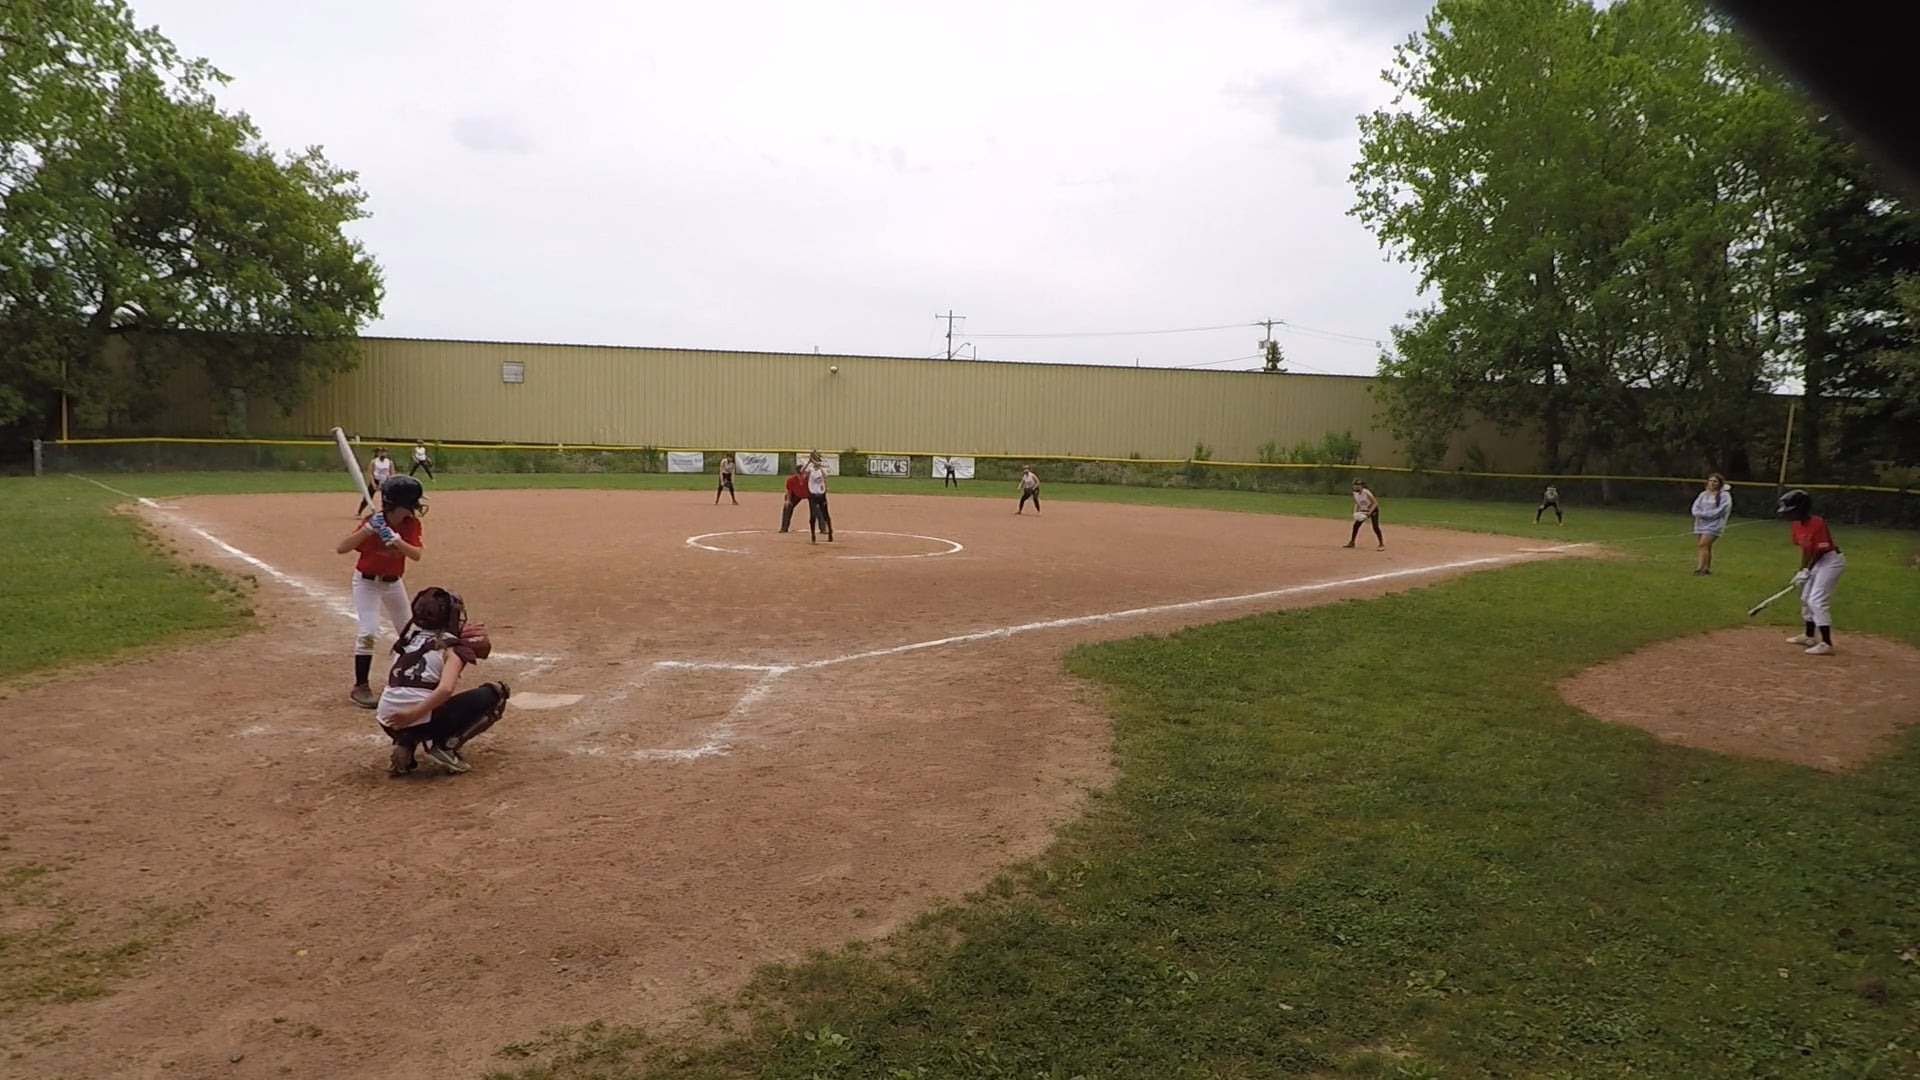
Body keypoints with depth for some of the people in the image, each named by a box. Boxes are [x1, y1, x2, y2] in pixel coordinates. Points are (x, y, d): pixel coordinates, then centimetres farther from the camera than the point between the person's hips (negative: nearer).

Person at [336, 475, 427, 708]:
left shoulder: (411, 524, -11)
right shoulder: (374, 523, -24)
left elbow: (417, 555, -24)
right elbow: (341, 548, -30)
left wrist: (395, 539, -39)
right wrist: (368, 529, -41)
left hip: (393, 582, 6)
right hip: (367, 582, -6)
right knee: (368, 632, -17)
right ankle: (359, 688, -9)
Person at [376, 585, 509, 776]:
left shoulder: (410, 638, 18)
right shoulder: (453, 646, 0)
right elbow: (445, 689, -19)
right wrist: (414, 714, -18)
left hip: (389, 723, 6)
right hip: (421, 721, -6)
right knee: (495, 694, 8)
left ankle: (405, 745, 14)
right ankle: (447, 745, 0)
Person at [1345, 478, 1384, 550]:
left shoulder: (1366, 493, -29)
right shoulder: (1355, 494, -8)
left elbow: (1375, 503, -25)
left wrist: (1369, 513, -34)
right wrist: (1355, 513, -7)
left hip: (1373, 510, -7)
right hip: (1363, 511, 7)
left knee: (1375, 527, -17)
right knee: (1356, 525, 5)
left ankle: (1382, 545, -9)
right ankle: (1351, 542, 20)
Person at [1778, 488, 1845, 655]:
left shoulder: (1817, 524, -25)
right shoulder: (1797, 525, 1)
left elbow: (1820, 551, -21)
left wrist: (1807, 571, -16)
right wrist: (1802, 571, 4)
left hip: (1831, 561, -10)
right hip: (1817, 562, 10)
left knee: (1817, 600, -16)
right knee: (1806, 598, 19)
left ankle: (1826, 644, -16)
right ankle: (1809, 636, 35)